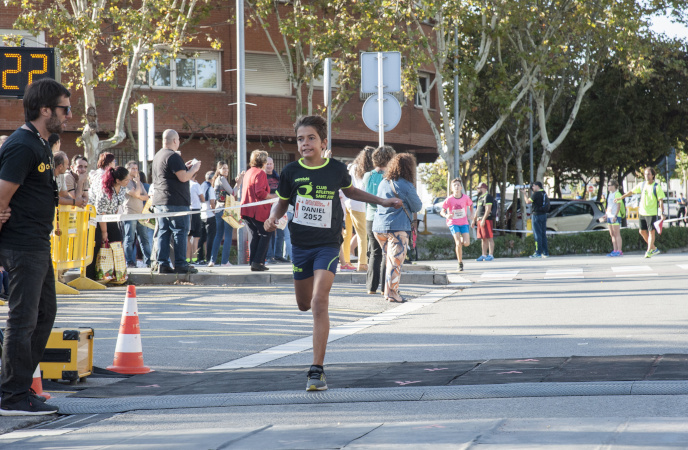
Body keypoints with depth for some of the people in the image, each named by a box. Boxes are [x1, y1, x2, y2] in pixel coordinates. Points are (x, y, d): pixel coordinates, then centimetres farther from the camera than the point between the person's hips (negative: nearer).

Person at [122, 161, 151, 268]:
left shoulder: (139, 182, 20)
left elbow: (146, 197, 13)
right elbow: (136, 193, -15)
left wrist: (139, 196, -6)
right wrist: (137, 181, -3)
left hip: (140, 214, 7)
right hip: (130, 214, -7)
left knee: (144, 238, 6)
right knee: (129, 239, -6)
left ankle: (148, 261, 7)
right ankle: (129, 262, -4)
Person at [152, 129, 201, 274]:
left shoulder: (157, 156, 16)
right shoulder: (173, 156, -14)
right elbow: (183, 178, -18)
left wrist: (185, 167, 23)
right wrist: (194, 169, -1)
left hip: (159, 201, 9)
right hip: (176, 202, -9)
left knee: (163, 232, 8)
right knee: (180, 232, -4)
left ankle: (162, 263, 6)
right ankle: (180, 264, -5)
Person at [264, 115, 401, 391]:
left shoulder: (337, 170, -3)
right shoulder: (291, 172, -4)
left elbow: (349, 191, 19)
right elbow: (282, 202, 11)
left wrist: (383, 202, 19)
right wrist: (273, 218, -11)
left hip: (328, 244, -2)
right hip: (300, 244, 2)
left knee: (319, 302, -19)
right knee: (304, 304, 14)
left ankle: (317, 371, -19)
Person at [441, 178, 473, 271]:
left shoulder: (465, 198, -5)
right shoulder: (449, 199, -11)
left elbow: (471, 204, 16)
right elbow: (442, 212, -6)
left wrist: (471, 214, 0)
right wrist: (446, 216, -29)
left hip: (464, 223, 2)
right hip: (453, 223, -2)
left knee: (466, 243, -13)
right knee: (458, 243, -17)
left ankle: (461, 240, 26)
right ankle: (460, 264, -4)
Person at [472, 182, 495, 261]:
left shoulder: (488, 197, -10)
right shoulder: (480, 197, 21)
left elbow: (488, 209, -18)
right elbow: (477, 210, 26)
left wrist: (483, 220, -23)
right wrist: (474, 220, 23)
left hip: (487, 219, -10)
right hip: (480, 220, 10)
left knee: (489, 238, -9)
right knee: (483, 239, 10)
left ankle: (491, 255, -10)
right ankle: (484, 255, 13)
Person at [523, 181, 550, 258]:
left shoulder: (536, 194, -13)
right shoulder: (544, 193, 11)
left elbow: (528, 202, -8)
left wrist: (525, 193, 5)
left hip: (537, 215, -8)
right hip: (544, 215, 8)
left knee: (537, 234, -6)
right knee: (543, 234, 11)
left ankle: (538, 253, -8)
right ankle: (545, 252, 11)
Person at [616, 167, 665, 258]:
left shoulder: (657, 187, -7)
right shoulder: (642, 185, 7)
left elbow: (661, 200, -11)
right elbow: (632, 192, 19)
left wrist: (662, 213, -18)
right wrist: (621, 197, 19)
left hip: (652, 213, -6)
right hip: (642, 212, 6)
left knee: (651, 232, -5)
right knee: (642, 231, 8)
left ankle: (649, 251, 1)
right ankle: (654, 248, 20)